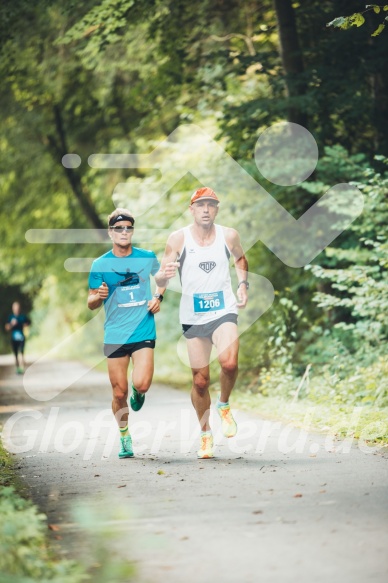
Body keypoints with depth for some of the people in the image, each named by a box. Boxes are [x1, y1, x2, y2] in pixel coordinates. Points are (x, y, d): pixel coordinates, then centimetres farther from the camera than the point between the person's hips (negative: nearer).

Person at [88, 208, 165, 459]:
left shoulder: (147, 258, 3)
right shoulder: (100, 264, 0)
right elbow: (91, 303, 4)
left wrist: (158, 297, 5)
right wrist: (99, 295, -19)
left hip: (144, 332, 0)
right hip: (115, 335, 0)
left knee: (141, 384, -18)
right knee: (119, 393, 2)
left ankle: (138, 393, 19)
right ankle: (125, 437, 23)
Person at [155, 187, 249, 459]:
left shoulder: (229, 235, 1)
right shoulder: (178, 239, -3)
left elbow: (241, 259, 23)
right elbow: (160, 279, -3)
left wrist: (243, 285, 7)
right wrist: (165, 275, -27)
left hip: (224, 311, 0)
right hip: (193, 316, 0)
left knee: (229, 363, -26)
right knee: (200, 380, 4)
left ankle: (224, 406, 4)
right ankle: (206, 436, 23)